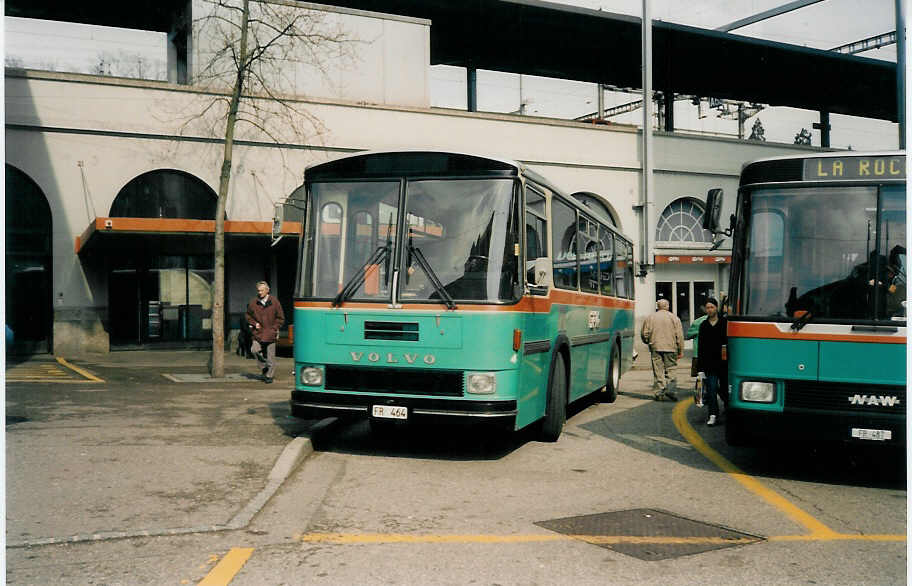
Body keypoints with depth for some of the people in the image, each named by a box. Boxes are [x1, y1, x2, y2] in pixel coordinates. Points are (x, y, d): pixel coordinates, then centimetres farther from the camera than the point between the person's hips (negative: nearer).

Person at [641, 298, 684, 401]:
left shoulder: (650, 318, 6)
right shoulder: (674, 318, 4)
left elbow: (644, 334, 4)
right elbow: (679, 335, 1)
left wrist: (648, 342, 24)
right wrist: (681, 350, 5)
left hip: (655, 348, 1)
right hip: (671, 348, -1)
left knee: (658, 371, 3)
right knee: (670, 370, 4)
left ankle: (659, 393, 0)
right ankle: (670, 389, -11)